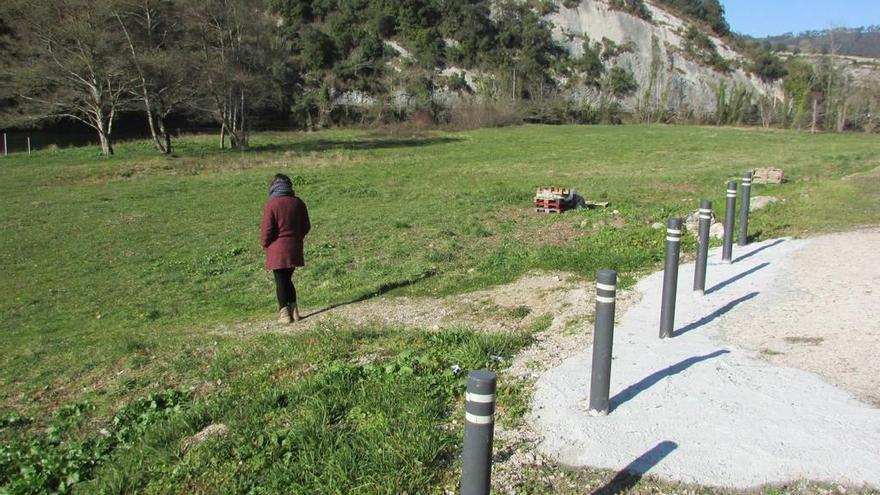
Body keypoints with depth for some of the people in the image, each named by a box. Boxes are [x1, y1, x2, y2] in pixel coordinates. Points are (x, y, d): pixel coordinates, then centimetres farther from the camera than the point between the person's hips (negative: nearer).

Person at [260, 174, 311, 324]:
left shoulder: (272, 204, -13)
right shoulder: (298, 203, 3)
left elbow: (267, 230, -12)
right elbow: (306, 227, 9)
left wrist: (264, 244, 5)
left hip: (277, 250, -5)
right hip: (294, 249, 5)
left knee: (281, 282, 5)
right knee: (288, 279, 18)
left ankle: (284, 314, 8)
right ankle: (294, 310, 17)